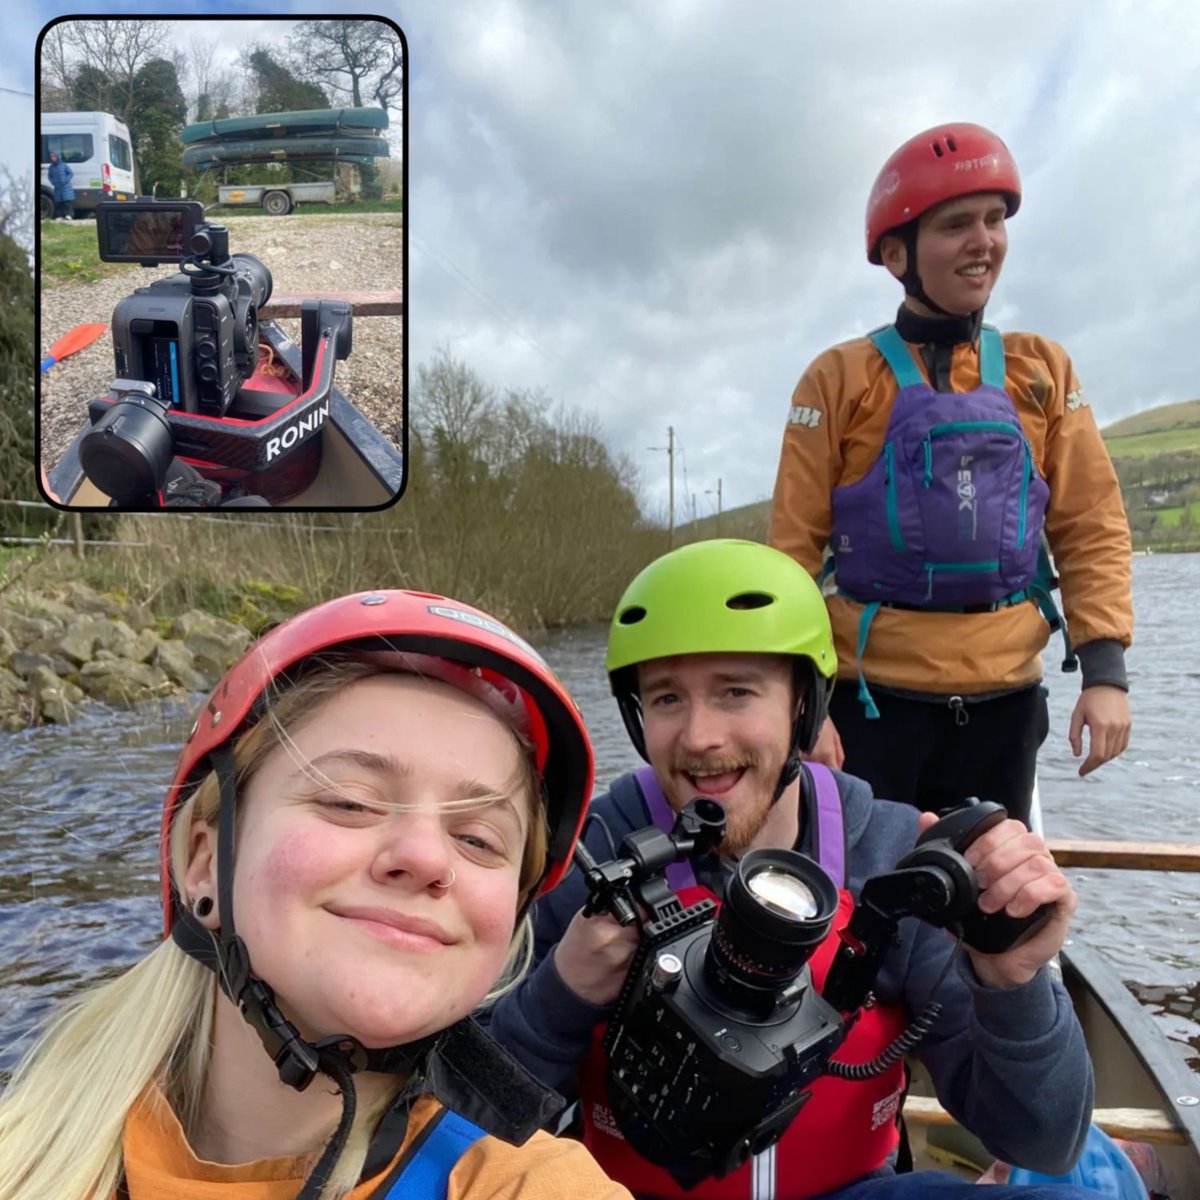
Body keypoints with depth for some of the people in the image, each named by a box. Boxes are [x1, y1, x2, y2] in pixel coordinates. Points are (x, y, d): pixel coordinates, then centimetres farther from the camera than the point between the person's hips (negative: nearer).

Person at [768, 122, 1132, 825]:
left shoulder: (1043, 371, 8)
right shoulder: (841, 377, -2)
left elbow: (1092, 527, 6)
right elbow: (794, 547, -4)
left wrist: (1105, 665, -5)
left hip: (1004, 697, 3)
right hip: (872, 694, -3)